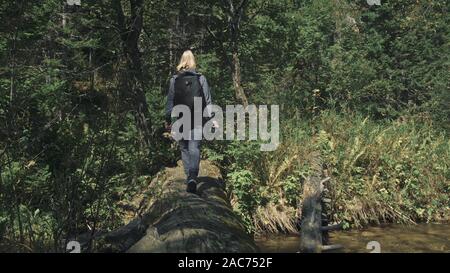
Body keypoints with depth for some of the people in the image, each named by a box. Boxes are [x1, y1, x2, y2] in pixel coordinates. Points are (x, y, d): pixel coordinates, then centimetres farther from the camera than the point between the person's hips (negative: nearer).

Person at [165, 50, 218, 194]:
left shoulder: (174, 79, 0)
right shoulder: (201, 78, 0)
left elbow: (170, 101, 2)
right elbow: (207, 100, 1)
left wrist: (168, 119, 9)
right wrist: (212, 118, 5)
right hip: (197, 120, 0)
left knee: (184, 149, 15)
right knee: (194, 149, -4)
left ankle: (189, 178, 17)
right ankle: (193, 178, -24)